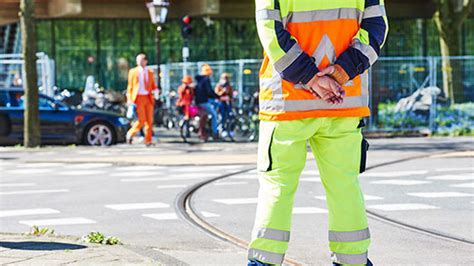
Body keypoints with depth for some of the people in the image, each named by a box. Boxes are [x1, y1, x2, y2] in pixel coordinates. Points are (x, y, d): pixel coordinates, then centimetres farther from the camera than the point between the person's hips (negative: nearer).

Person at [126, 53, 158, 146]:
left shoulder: (150, 72, 13)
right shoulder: (133, 72, 6)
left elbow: (153, 85, 17)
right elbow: (130, 86, 5)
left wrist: (155, 90, -5)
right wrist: (129, 99, -3)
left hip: (148, 98, 3)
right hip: (138, 98, -3)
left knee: (149, 120, -1)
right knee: (141, 120, -10)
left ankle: (148, 141, 7)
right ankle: (130, 134, 13)